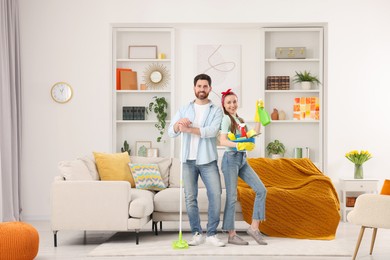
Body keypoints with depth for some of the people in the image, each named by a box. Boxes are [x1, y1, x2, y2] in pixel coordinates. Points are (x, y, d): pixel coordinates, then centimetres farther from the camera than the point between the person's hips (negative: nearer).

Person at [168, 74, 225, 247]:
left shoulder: (216, 110, 3)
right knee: (190, 198, 2)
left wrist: (188, 129, -23)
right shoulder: (184, 109, 11)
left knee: (215, 195, -7)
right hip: (188, 160, 2)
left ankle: (211, 234, 4)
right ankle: (197, 234, 12)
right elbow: (171, 132, 1)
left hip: (208, 160, -2)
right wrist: (179, 123, -21)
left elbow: (212, 131, -16)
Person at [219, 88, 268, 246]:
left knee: (261, 190, 0)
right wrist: (240, 145, -30)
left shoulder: (240, 120, 18)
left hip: (243, 160, 8)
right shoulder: (226, 118, -6)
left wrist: (258, 117, 13)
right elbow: (222, 141, -17)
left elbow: (254, 134, 13)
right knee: (232, 197, -4)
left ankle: (254, 227, 6)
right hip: (231, 158, -8)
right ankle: (232, 235, 4)